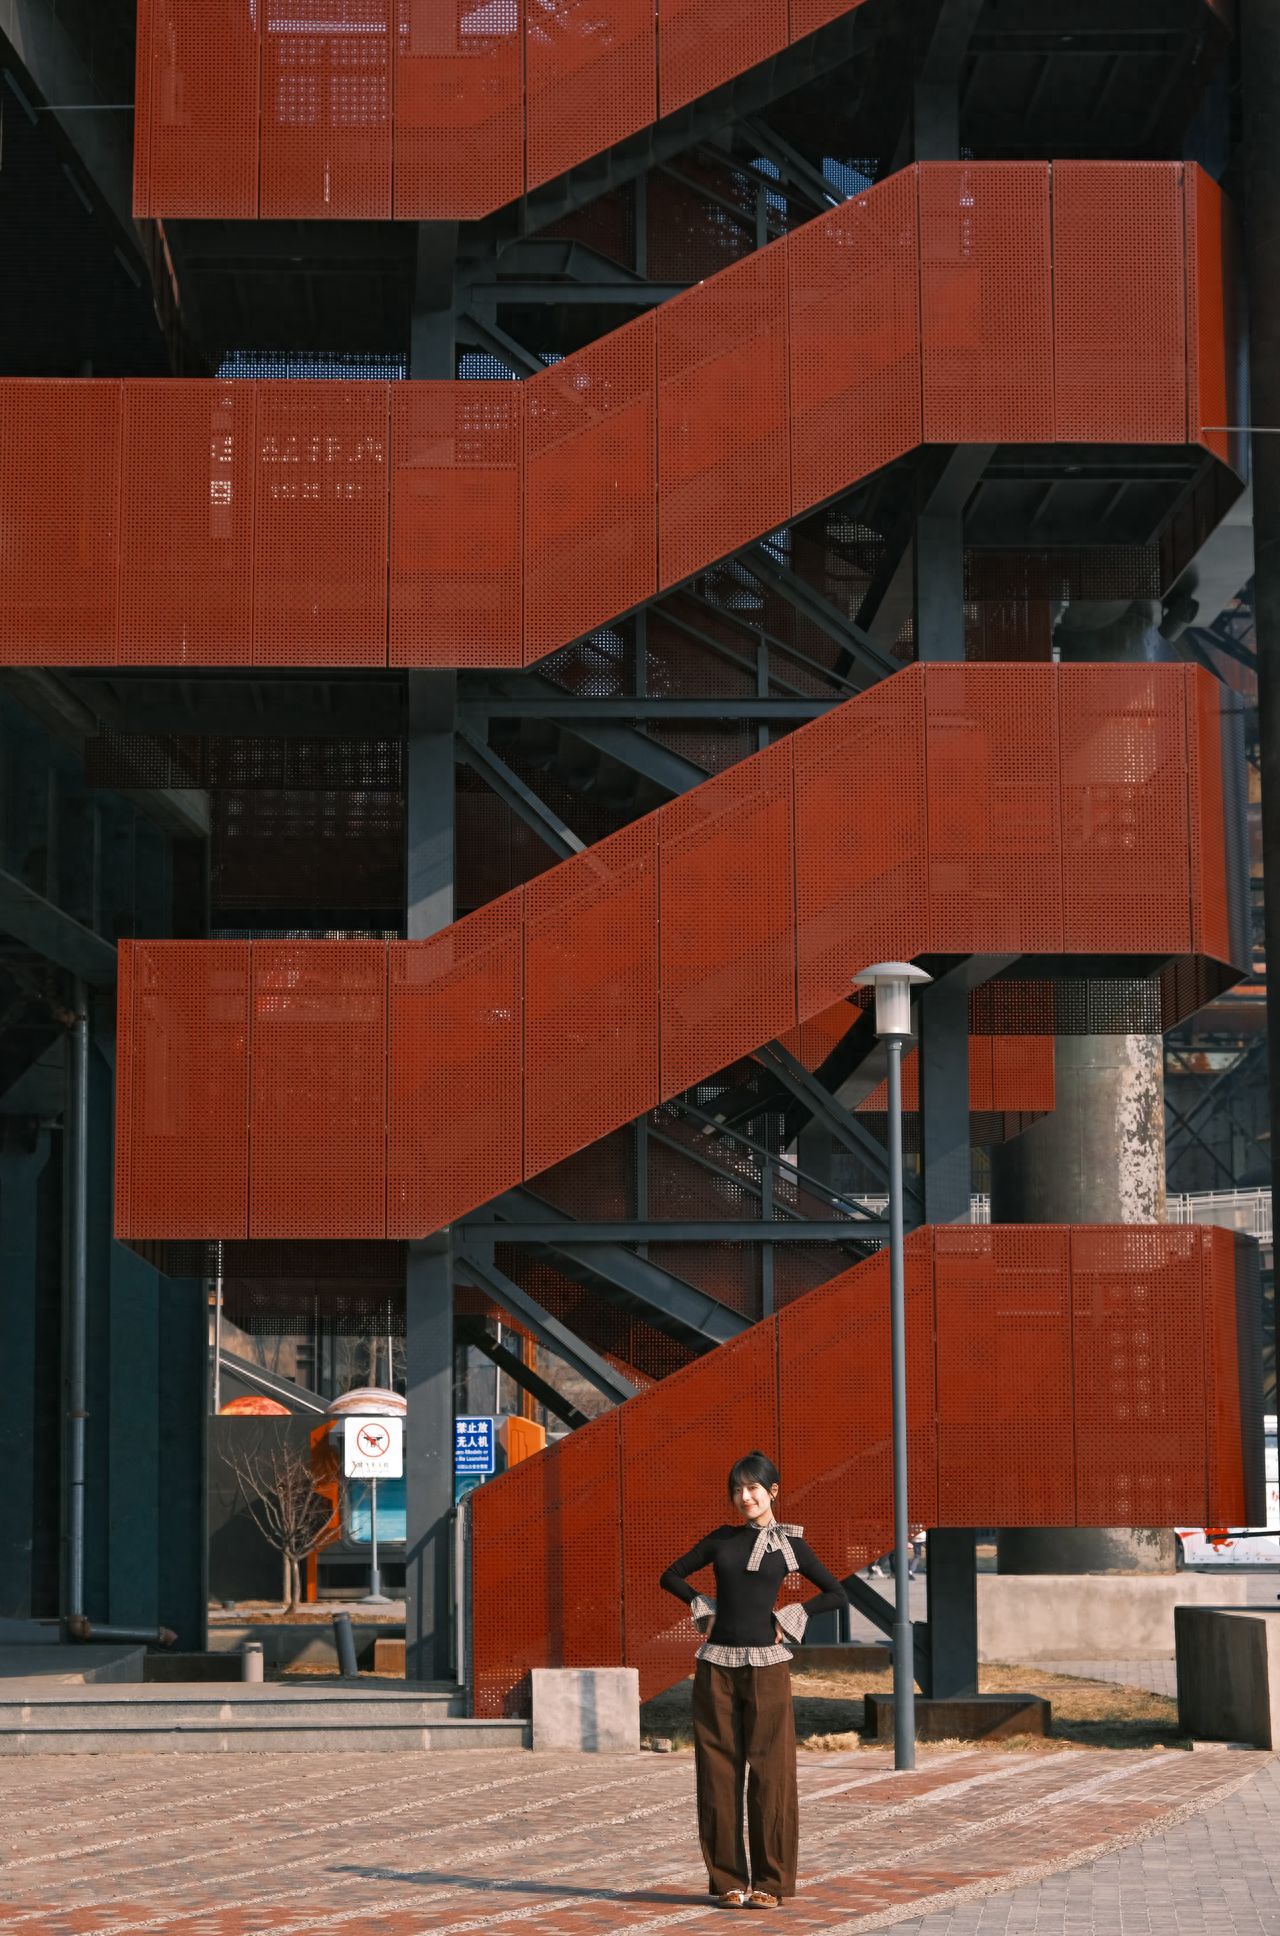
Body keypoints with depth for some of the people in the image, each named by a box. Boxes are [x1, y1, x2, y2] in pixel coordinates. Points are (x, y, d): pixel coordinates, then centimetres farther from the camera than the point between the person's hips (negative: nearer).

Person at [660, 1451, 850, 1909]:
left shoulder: (788, 1544, 4)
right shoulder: (721, 1539, 10)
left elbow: (837, 1594, 6)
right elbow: (672, 1576, 18)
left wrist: (790, 1617, -1)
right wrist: (703, 1609, 5)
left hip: (767, 1668, -2)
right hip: (717, 1666, 2)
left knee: (770, 1773, -2)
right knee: (719, 1772, 2)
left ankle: (770, 1882, 5)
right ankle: (728, 1880, 9)